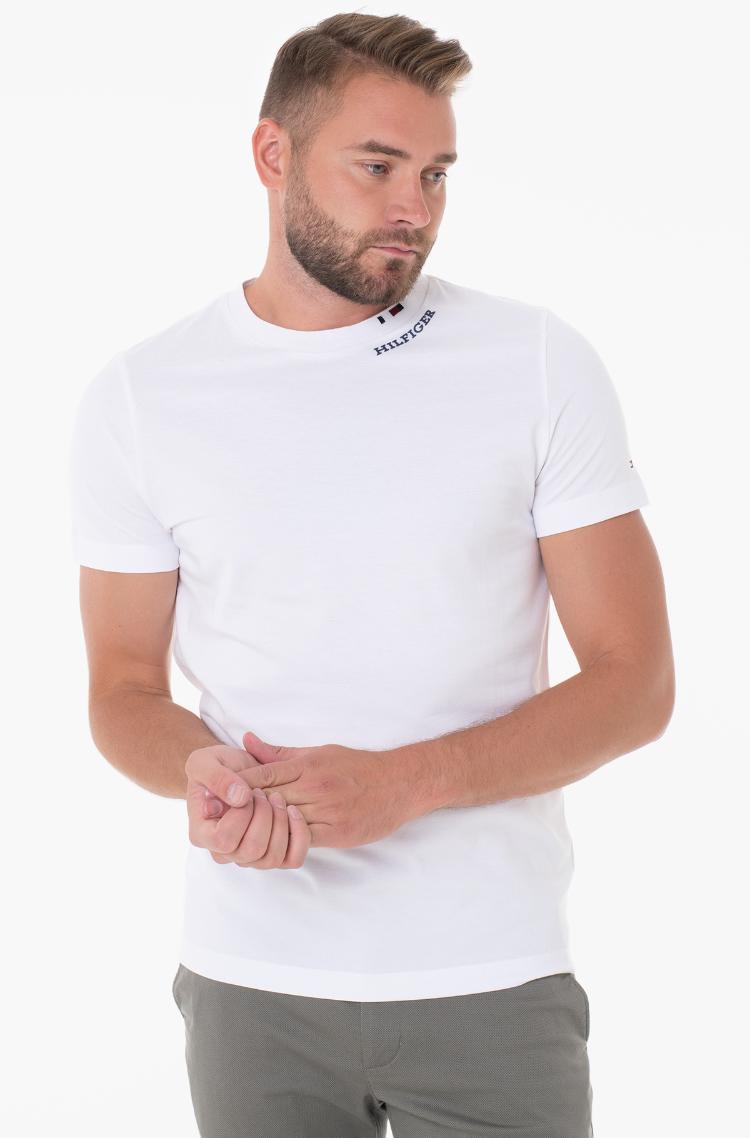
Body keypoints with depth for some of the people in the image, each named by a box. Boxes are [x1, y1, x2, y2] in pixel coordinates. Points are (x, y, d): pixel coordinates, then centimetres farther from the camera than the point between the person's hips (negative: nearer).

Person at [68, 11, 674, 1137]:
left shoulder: (540, 362, -5)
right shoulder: (138, 398, 0)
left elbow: (634, 681, -6)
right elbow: (124, 689, 5)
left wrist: (400, 782, -19)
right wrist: (205, 773, -18)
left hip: (493, 982, -1)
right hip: (250, 986, 1)